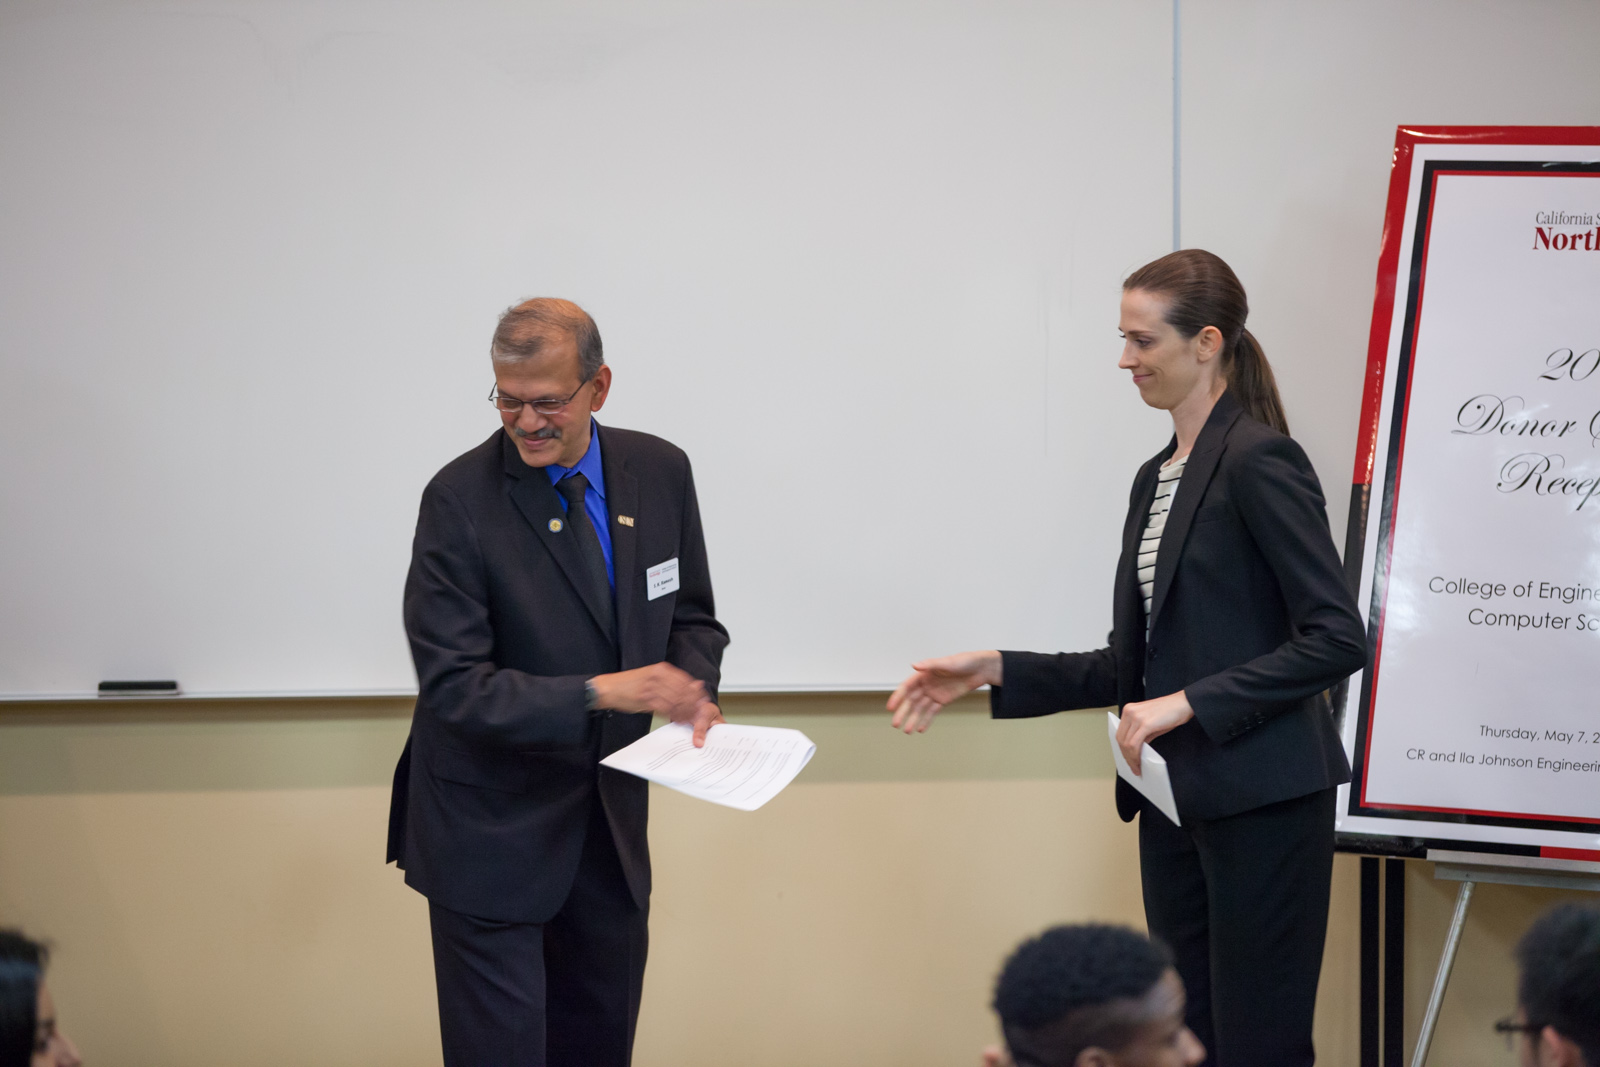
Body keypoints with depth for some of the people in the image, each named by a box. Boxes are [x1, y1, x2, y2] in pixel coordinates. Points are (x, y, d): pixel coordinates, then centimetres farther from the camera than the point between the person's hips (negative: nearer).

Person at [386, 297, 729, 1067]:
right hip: (491, 831, -5)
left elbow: (690, 615, 12)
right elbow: (454, 685, -20)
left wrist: (693, 693, -9)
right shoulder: (461, 499, -17)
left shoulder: (660, 473, -1)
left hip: (610, 822, 5)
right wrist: (599, 694, -28)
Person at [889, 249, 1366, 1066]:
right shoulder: (1156, 478, 15)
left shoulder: (1259, 461, -12)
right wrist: (994, 672, 9)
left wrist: (1188, 704, -20)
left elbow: (1336, 639, -17)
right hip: (1177, 802, 9)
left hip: (1261, 799, -9)